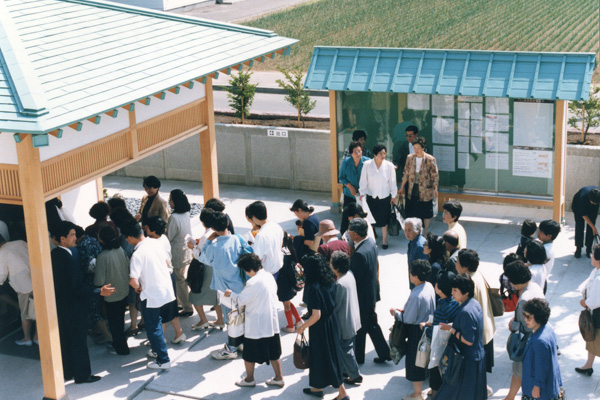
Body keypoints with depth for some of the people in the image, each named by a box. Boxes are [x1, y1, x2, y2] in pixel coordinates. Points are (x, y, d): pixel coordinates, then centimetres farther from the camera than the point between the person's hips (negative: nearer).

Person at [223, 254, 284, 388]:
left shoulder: (253, 283, -23)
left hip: (255, 326, -7)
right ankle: (279, 378, 23)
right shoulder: (269, 276, 0)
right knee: (273, 353, 17)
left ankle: (249, 379, 26)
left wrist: (231, 294, 6)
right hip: (272, 323, 7)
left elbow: (241, 300, -14)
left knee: (249, 355, 12)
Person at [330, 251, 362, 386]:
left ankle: (355, 376, 20)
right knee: (345, 347, 24)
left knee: (346, 349, 9)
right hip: (353, 318, 9)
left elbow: (335, 306, -22)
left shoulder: (339, 284, -31)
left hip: (345, 323, -9)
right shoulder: (350, 274, -5)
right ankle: (345, 370, 39)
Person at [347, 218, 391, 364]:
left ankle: (358, 357, 29)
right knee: (371, 324, 21)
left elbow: (354, 278, -25)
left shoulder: (360, 254, -32)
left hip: (362, 296, -9)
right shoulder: (371, 242, -3)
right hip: (372, 291, 9)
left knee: (359, 327, 11)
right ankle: (384, 352, 28)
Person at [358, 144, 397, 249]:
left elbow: (392, 181, 1)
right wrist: (361, 193, 0)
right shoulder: (367, 165, -9)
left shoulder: (389, 165, -7)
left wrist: (393, 195, 6)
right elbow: (363, 180, -1)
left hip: (384, 197, 0)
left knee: (384, 220, 6)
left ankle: (384, 240, 20)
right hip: (371, 196, 0)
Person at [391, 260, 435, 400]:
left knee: (414, 361, 8)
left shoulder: (416, 295, -31)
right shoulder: (429, 287, -4)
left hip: (416, 331, -8)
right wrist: (404, 310, 8)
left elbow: (409, 319, -23)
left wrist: (396, 313, -6)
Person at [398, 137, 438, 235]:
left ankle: (425, 234, 19)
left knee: (426, 213, 6)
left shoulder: (430, 160, -10)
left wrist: (435, 189, -11)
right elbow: (406, 174, 9)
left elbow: (435, 176, -6)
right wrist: (402, 187, 11)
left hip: (425, 191, -3)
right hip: (412, 191, 3)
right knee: (412, 212, 8)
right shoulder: (410, 158, 1)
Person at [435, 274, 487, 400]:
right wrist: (452, 326, 8)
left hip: (468, 361, -10)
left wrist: (451, 329, -17)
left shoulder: (466, 311, -27)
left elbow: (468, 341, -25)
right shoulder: (475, 304, 3)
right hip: (478, 355, 10)